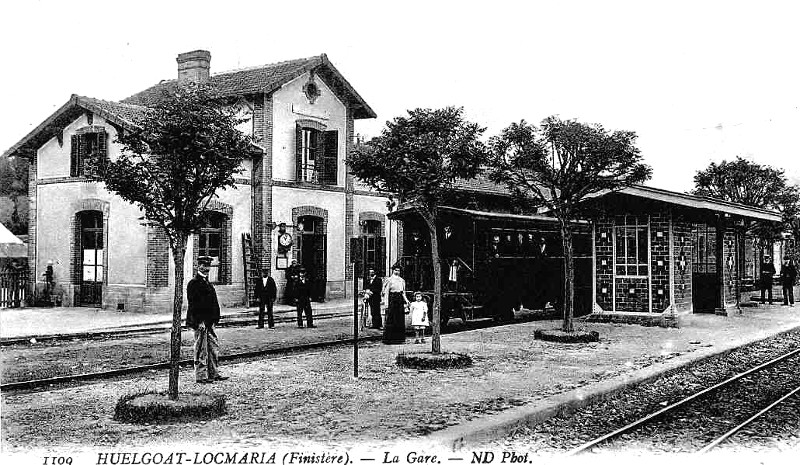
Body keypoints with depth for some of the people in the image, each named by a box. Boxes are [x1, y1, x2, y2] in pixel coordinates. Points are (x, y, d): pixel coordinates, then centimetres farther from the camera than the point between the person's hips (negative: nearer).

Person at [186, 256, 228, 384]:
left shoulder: (206, 282, 17)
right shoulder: (194, 283, -11)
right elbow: (193, 304, -17)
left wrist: (214, 319, 15)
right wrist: (199, 321, -21)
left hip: (209, 322, 9)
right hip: (200, 322, -9)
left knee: (214, 347, 11)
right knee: (201, 349, -2)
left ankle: (214, 373, 18)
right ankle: (201, 376, 4)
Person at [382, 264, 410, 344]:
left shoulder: (402, 280, 13)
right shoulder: (389, 280, -2)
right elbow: (386, 292, -4)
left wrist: (406, 300, 5)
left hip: (400, 299, 5)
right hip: (392, 299, -5)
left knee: (400, 319, 4)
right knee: (391, 319, -4)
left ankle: (399, 338, 11)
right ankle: (389, 339, 1)